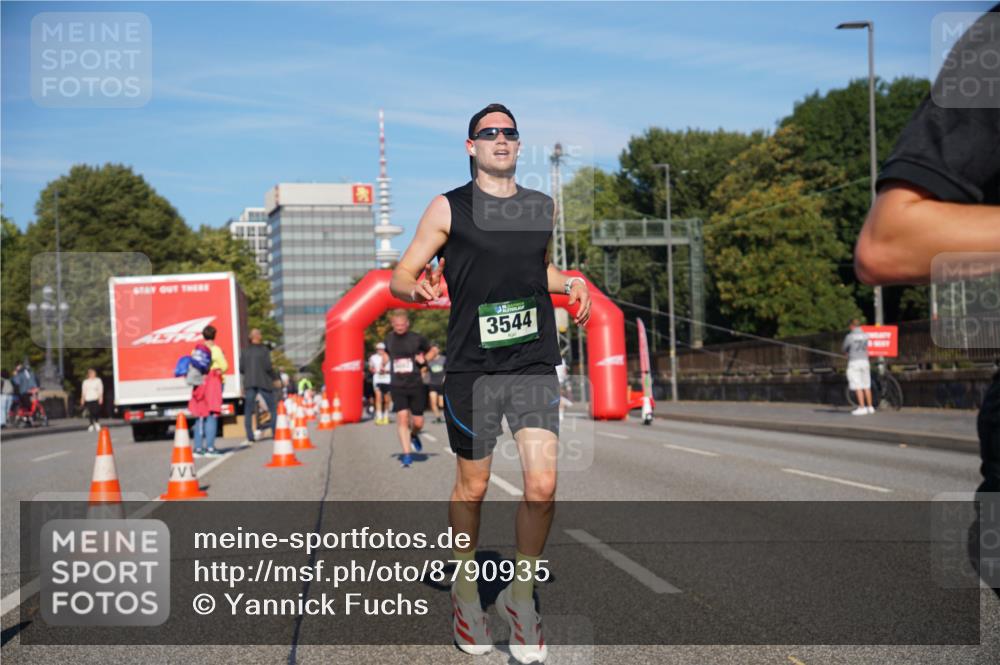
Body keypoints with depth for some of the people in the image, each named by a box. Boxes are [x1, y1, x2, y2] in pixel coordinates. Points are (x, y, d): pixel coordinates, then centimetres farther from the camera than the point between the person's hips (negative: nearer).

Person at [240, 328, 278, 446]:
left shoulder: (245, 351, 4)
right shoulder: (264, 350, -6)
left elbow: (241, 369, 2)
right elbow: (268, 367, -12)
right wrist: (275, 377, 4)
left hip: (249, 383, 3)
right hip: (264, 383, -3)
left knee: (248, 412, 5)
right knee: (273, 409, 9)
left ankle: (250, 438, -5)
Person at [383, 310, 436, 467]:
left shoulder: (417, 338, -4)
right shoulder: (389, 339, 4)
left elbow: (431, 351, 12)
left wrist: (424, 359, -5)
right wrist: (386, 365, 7)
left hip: (415, 384, 0)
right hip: (397, 386, 1)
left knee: (418, 422, 3)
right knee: (402, 418, -12)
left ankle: (414, 435, 40)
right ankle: (406, 455, -7)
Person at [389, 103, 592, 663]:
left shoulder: (542, 207, 12)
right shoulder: (448, 208, 0)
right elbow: (401, 277, 1)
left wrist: (570, 282, 9)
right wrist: (419, 288, -22)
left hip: (535, 363, 3)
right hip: (472, 366, -2)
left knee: (542, 486, -9)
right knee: (472, 487, 8)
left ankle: (521, 594, 11)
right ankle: (466, 591, 31)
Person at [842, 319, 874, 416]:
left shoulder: (849, 336, -10)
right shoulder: (866, 335, 4)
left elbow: (843, 348, 3)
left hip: (854, 362, -5)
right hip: (864, 361, 5)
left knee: (858, 387, -5)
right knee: (866, 386, 12)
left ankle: (862, 408, -10)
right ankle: (870, 407, 16)